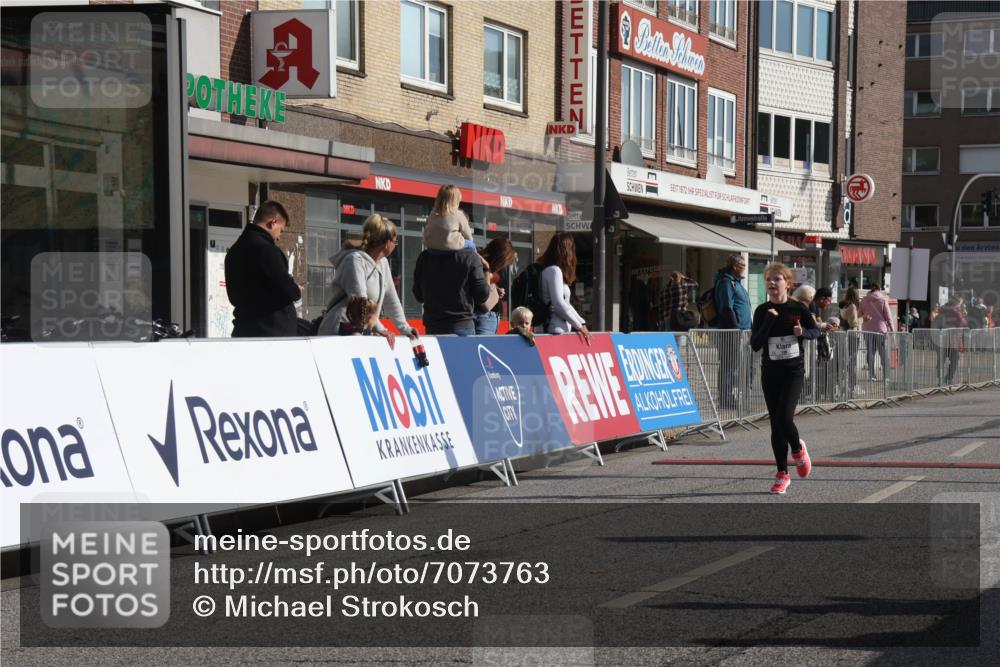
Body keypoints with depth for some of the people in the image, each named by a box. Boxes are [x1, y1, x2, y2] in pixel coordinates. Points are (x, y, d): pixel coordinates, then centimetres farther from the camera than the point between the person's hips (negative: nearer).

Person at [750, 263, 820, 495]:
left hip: (793, 371, -2)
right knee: (775, 423, 5)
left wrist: (803, 332, -12)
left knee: (784, 418, -17)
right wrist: (769, 321, -18)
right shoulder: (762, 311, -1)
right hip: (770, 372, 2)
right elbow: (755, 345, -7)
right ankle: (782, 474, 15)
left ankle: (798, 448, 16)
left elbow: (816, 331, 10)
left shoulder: (798, 309, -4)